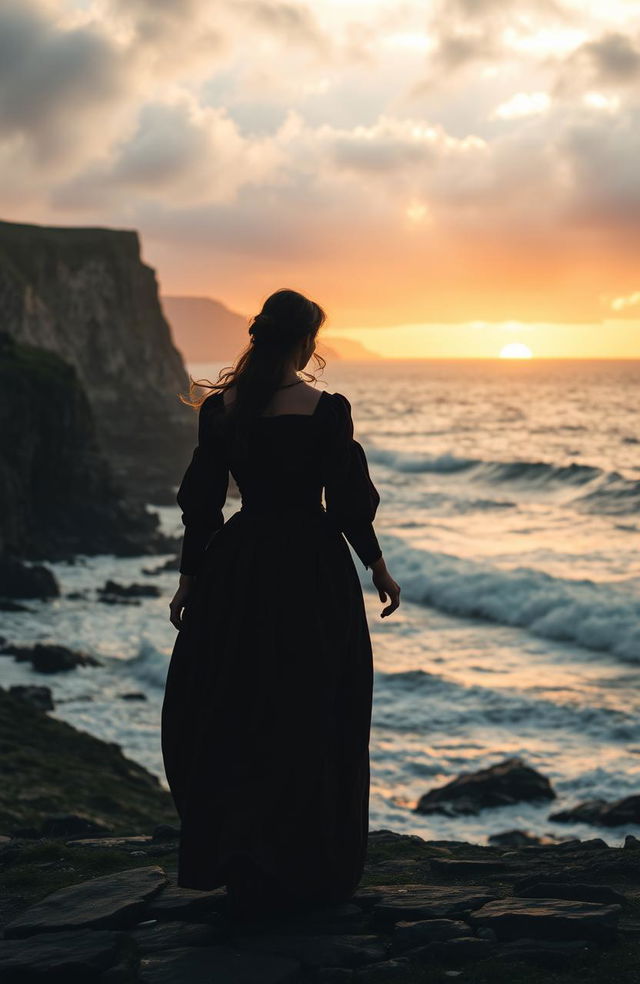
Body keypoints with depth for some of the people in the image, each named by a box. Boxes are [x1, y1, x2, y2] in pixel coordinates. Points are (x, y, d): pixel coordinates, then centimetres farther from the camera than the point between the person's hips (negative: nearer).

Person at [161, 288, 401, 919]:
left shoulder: (220, 407, -1)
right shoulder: (326, 410, -11)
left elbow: (200, 500, 4)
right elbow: (349, 501, -8)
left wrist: (189, 577, 13)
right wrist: (377, 567, 6)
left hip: (238, 567, 3)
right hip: (313, 570, -3)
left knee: (225, 713, 15)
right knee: (307, 718, 8)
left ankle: (225, 859, 19)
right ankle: (306, 871, 15)